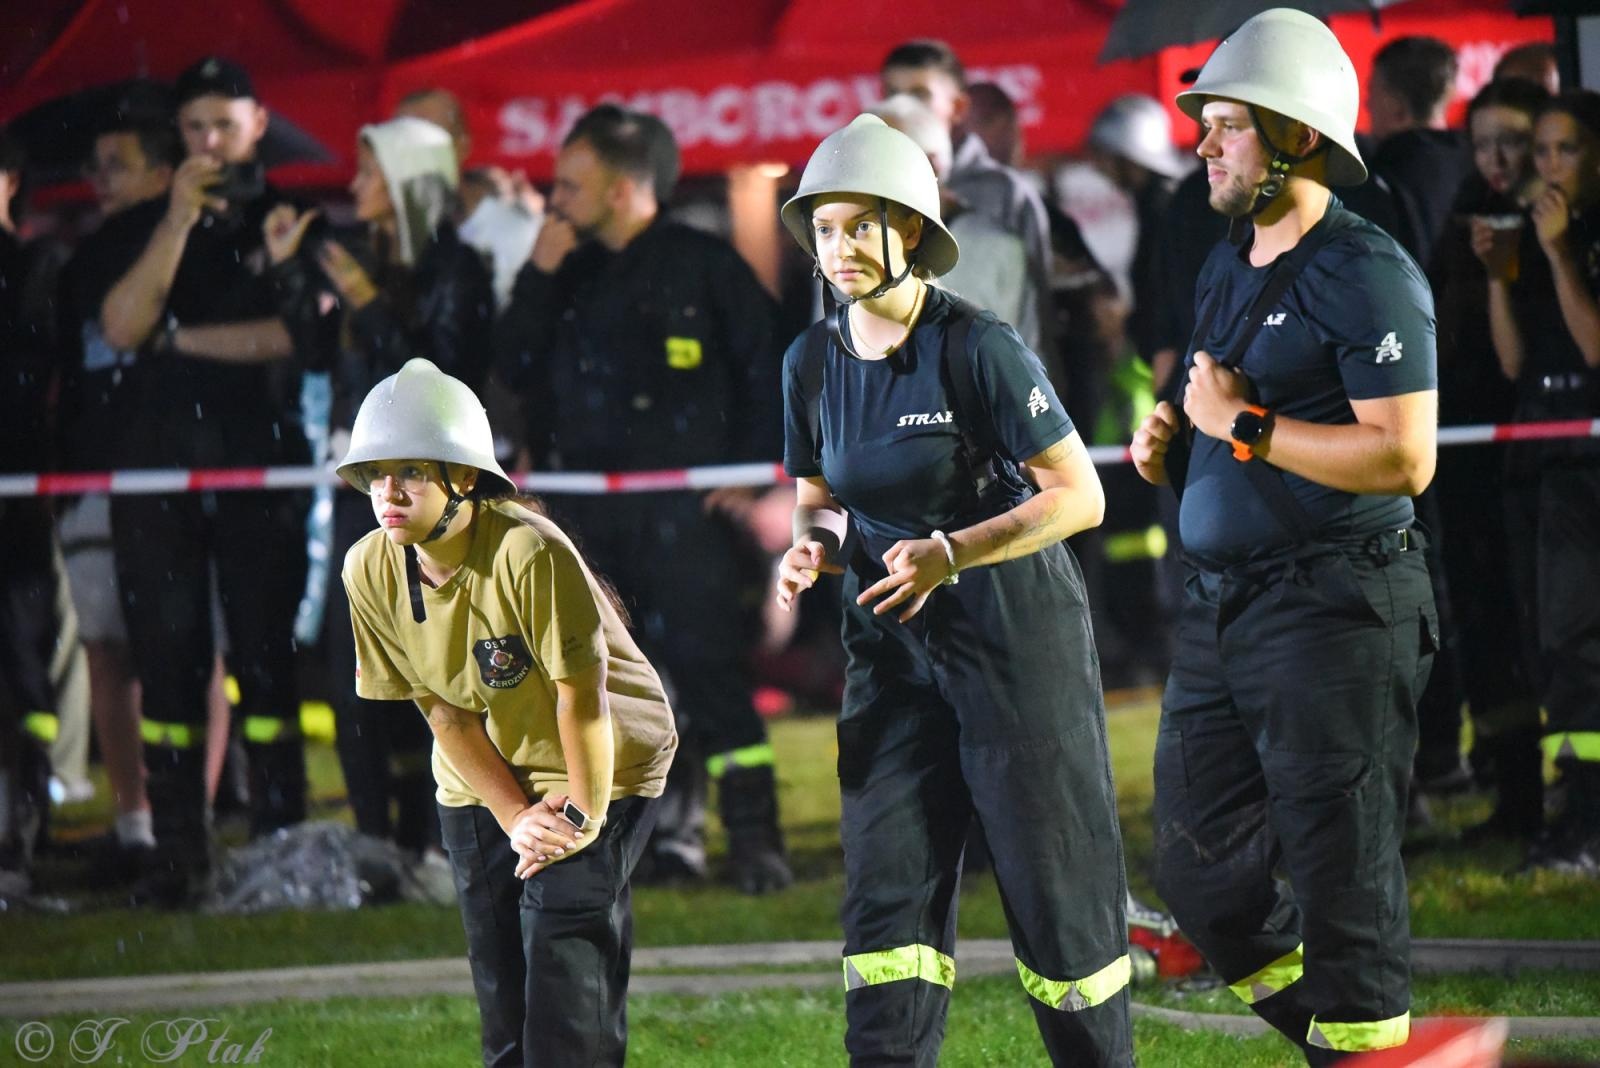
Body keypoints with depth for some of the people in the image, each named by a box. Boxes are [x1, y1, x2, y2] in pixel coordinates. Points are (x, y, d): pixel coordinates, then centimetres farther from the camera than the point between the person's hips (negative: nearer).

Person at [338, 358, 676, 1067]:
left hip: (596, 769, -5)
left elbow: (581, 695, -21)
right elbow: (443, 711, -6)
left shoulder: (531, 553, -30)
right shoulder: (371, 572, -12)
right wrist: (516, 817, -10)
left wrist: (583, 815, -13)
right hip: (483, 785, 5)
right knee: (501, 984, 7)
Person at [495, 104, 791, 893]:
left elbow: (766, 370, 0)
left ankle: (755, 840, -10)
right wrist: (538, 277, 1)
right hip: (588, 512, 6)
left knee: (707, 669, -11)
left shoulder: (704, 266, -1)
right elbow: (515, 370, 9)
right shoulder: (571, 275, 15)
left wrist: (750, 472, -6)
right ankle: (668, 835, 12)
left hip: (681, 508, -6)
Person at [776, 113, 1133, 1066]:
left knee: (1055, 889, 0)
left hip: (1018, 631, -5)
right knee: (888, 892, -1)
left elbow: (1080, 495, -15)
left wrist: (951, 554, -25)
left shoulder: (978, 349, -16)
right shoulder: (814, 363, 2)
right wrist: (816, 544, -7)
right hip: (893, 641, 5)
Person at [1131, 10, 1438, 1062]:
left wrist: (1243, 426, -16)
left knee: (1340, 877, -5)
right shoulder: (1226, 272, 16)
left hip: (1334, 613, -9)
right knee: (1203, 876, 11)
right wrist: (1170, 434, 9)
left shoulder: (1367, 274, -12)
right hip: (1220, 609, 9)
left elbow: (1404, 458, -20)